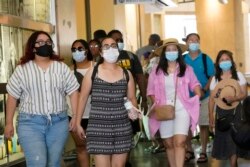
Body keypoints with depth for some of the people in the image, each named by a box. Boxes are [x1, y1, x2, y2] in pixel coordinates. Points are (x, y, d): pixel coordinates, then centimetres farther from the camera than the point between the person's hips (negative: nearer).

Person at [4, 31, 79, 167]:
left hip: (58, 122, 2)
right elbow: (12, 97, 4)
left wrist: (75, 116, 0)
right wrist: (9, 123, 2)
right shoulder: (22, 69, 2)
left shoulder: (62, 67, 7)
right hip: (30, 122, -2)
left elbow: (73, 92, 7)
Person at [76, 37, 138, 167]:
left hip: (122, 127, 3)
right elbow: (83, 97, 5)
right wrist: (78, 123, 5)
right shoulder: (93, 72, 0)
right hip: (98, 127, -2)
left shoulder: (126, 74, 6)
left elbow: (132, 98, 16)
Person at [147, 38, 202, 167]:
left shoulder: (186, 69, 5)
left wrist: (198, 94, -5)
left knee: (179, 142, -16)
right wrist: (156, 104, -6)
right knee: (168, 144, 9)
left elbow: (194, 84, 15)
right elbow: (151, 90, 8)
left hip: (182, 109, -2)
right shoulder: (156, 70, 6)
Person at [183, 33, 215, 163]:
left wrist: (204, 90, -17)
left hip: (203, 97, -2)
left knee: (203, 124, 1)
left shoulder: (206, 59, -1)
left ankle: (203, 152, 11)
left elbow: (212, 77, -4)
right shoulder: (182, 59, 5)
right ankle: (189, 151, 19)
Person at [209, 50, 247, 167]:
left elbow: (244, 94, -3)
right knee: (223, 137, -2)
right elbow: (212, 98, 6)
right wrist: (211, 116, 0)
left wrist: (233, 98, -24)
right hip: (221, 111, 2)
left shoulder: (238, 75, 2)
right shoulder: (215, 79, 6)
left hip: (235, 110, -2)